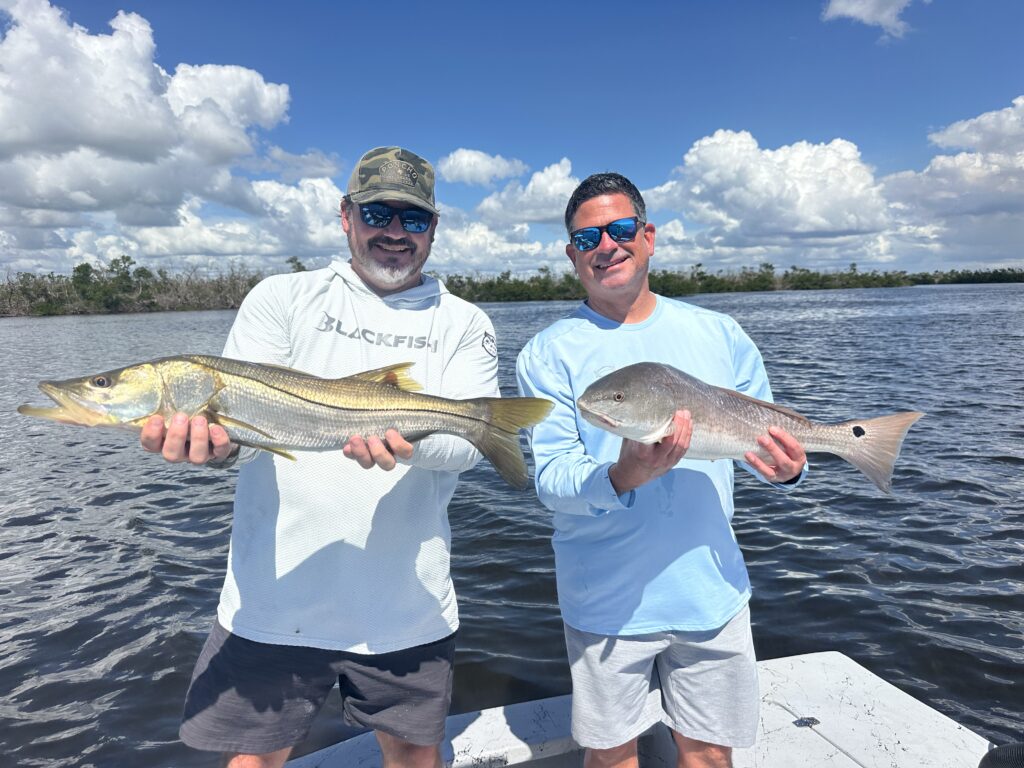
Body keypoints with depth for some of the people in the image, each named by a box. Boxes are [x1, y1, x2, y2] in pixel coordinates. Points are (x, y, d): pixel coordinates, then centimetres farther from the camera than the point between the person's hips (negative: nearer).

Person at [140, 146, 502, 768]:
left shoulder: (466, 325, 3)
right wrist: (215, 440, -30)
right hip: (274, 596, 0)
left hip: (407, 606, 1)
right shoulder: (282, 299, 3)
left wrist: (407, 442, -31)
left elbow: (469, 441, -10)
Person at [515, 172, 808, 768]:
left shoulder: (719, 335, 2)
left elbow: (765, 436, 9)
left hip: (710, 590, 2)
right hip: (606, 598, -1)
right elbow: (551, 479, -12)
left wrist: (787, 469, -14)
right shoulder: (549, 354, -6)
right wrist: (622, 478, -31)